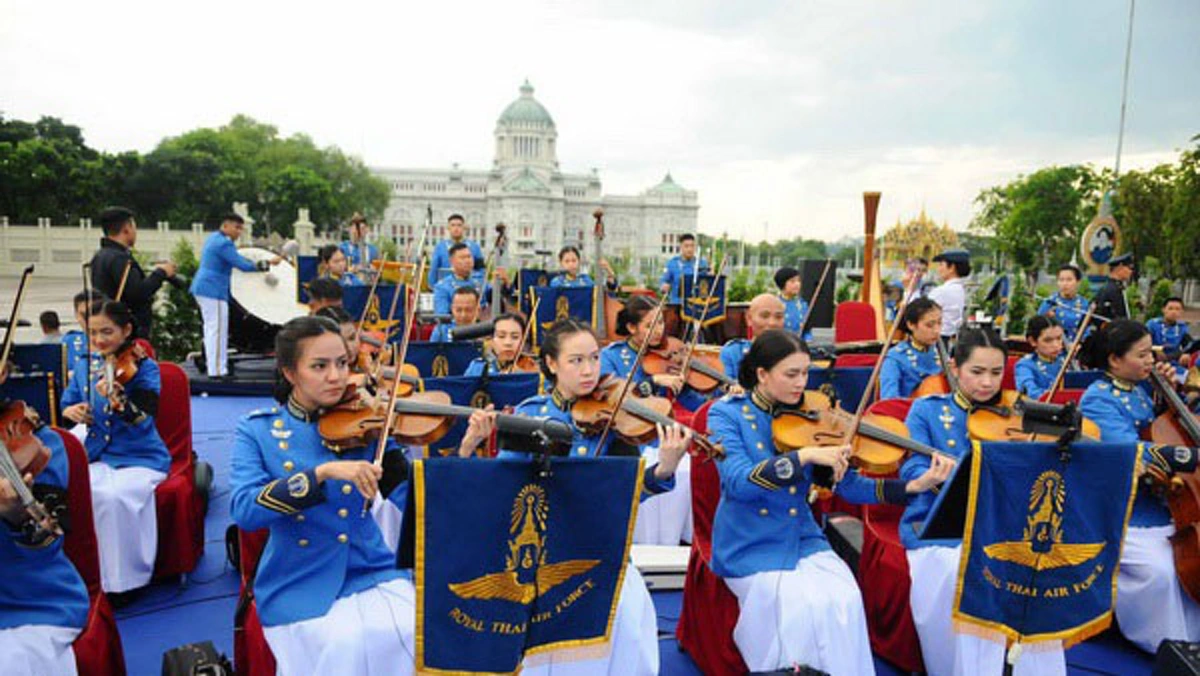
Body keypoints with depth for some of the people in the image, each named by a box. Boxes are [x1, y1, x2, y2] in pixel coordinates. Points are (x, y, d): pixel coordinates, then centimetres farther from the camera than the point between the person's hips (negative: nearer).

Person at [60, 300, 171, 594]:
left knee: (114, 495, -32)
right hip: (96, 456, 5)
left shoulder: (144, 368, -7)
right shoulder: (84, 366, 8)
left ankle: (124, 580, -14)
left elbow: (144, 421, -20)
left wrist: (117, 399, -39)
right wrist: (70, 411, -6)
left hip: (140, 458, -5)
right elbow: (64, 407, 18)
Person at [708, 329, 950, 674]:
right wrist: (804, 456, -30)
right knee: (801, 604, -27)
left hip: (804, 540, 4)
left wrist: (914, 485, -12)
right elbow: (740, 482, -22)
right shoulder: (726, 414, -7)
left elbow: (847, 484, 1)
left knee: (844, 600, -22)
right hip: (749, 548, -3)